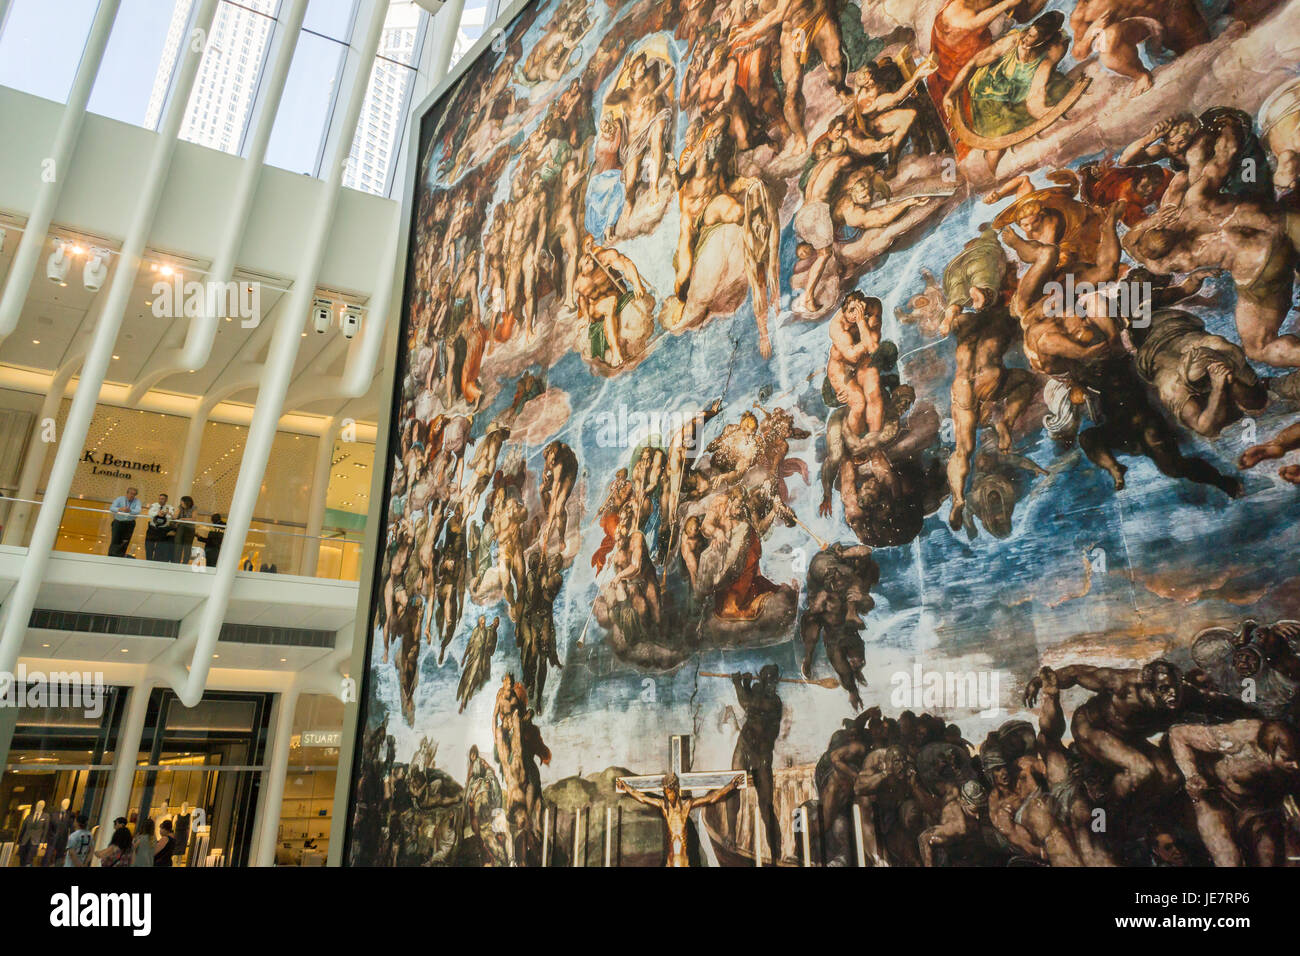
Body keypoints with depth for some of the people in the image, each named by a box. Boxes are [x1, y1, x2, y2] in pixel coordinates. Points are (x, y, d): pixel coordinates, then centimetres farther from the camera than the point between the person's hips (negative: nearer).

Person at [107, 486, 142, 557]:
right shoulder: (120, 499, -1)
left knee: (125, 543, 3)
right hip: (118, 522, -1)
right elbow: (111, 508, -15)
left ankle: (120, 558, 12)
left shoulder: (137, 501, -1)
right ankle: (110, 557, 0)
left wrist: (130, 510, -40)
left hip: (130, 524, 1)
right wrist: (120, 509, -35)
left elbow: (138, 511, -19)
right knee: (115, 541, -6)